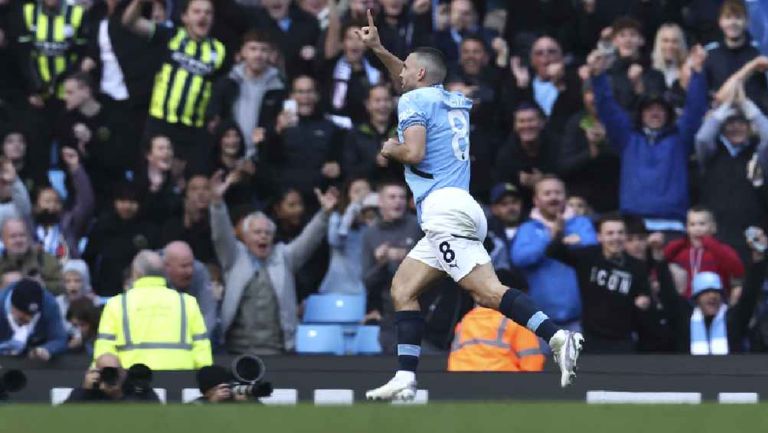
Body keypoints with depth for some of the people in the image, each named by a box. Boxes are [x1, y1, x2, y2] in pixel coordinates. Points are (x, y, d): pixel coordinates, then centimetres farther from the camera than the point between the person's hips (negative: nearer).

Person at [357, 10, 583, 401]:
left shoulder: (414, 100, 0)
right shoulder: (454, 101, 23)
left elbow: (414, 152, -13)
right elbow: (418, 84, 44)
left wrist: (391, 149, 8)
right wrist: (378, 50, 44)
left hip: (444, 209, -9)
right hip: (451, 213, 9)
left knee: (487, 290, -20)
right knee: (403, 288, 11)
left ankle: (557, 338, -34)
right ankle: (405, 381, 3)